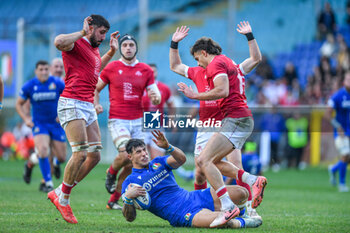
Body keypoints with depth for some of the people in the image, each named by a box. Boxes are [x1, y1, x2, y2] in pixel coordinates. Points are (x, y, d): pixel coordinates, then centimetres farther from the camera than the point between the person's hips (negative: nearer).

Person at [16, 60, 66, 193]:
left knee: (61, 156, 1)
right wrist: (26, 119, -8)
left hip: (56, 124, 1)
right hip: (39, 123, -1)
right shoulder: (29, 86, -6)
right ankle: (48, 183, -12)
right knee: (43, 150, -25)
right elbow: (19, 104, 6)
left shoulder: (58, 83, -8)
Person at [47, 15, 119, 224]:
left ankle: (60, 193, 12)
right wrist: (82, 33, -20)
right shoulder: (76, 44, -7)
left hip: (88, 106, 10)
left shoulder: (94, 49, 21)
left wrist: (111, 52, 36)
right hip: (72, 103, -10)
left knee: (94, 155, 5)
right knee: (80, 153, -17)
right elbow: (59, 42, -32)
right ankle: (63, 199, -4)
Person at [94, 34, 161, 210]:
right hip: (117, 121, -3)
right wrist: (96, 104, -7)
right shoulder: (111, 68, 2)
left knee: (131, 166, 3)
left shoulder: (146, 70, 7)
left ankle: (113, 200, 16)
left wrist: (155, 97, -18)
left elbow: (156, 97, 6)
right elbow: (96, 88, 12)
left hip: (137, 121, 3)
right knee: (127, 154, -26)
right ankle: (112, 172, 8)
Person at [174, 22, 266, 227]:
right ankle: (254, 181, 4)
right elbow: (256, 58, 35)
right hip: (243, 120, 10)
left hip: (235, 119, -10)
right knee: (213, 162, 16)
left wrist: (195, 95, -11)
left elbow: (223, 91, -18)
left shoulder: (216, 63, -4)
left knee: (204, 160, -18)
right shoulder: (231, 64, 23)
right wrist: (249, 35, 41)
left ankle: (228, 206, -28)